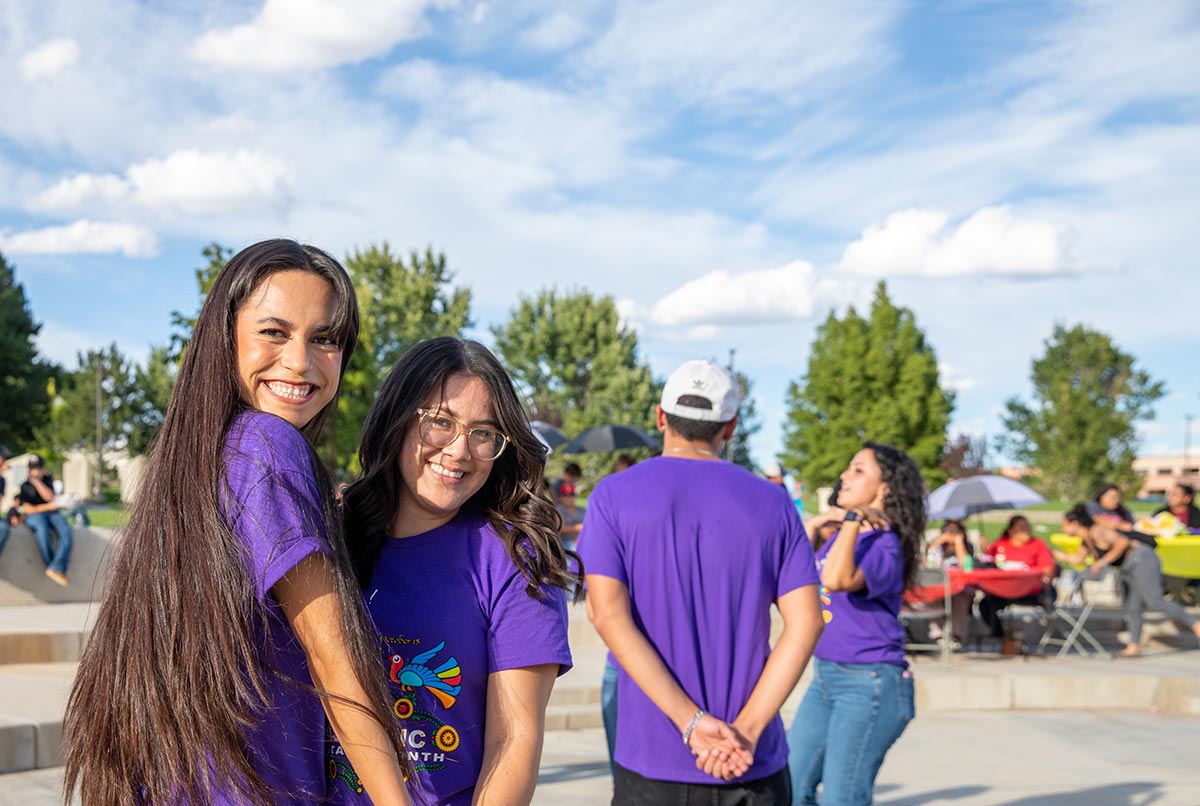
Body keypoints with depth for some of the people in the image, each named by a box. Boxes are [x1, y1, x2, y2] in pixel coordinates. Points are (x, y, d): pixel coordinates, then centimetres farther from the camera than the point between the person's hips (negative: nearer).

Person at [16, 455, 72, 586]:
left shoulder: (48, 480, 15)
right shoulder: (25, 486, 7)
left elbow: (49, 496, -4)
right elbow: (28, 509, -4)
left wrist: (36, 481, -9)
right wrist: (48, 506, -9)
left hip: (52, 513, 3)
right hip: (34, 516, -3)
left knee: (66, 531, -30)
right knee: (42, 530, -39)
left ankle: (56, 569, -43)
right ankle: (53, 566, -26)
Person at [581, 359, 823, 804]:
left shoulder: (613, 495, -1)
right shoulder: (771, 503, 3)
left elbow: (609, 615, -12)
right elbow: (805, 622, -5)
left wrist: (692, 721, -14)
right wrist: (746, 730, -11)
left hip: (652, 761, -1)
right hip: (754, 765, 2)